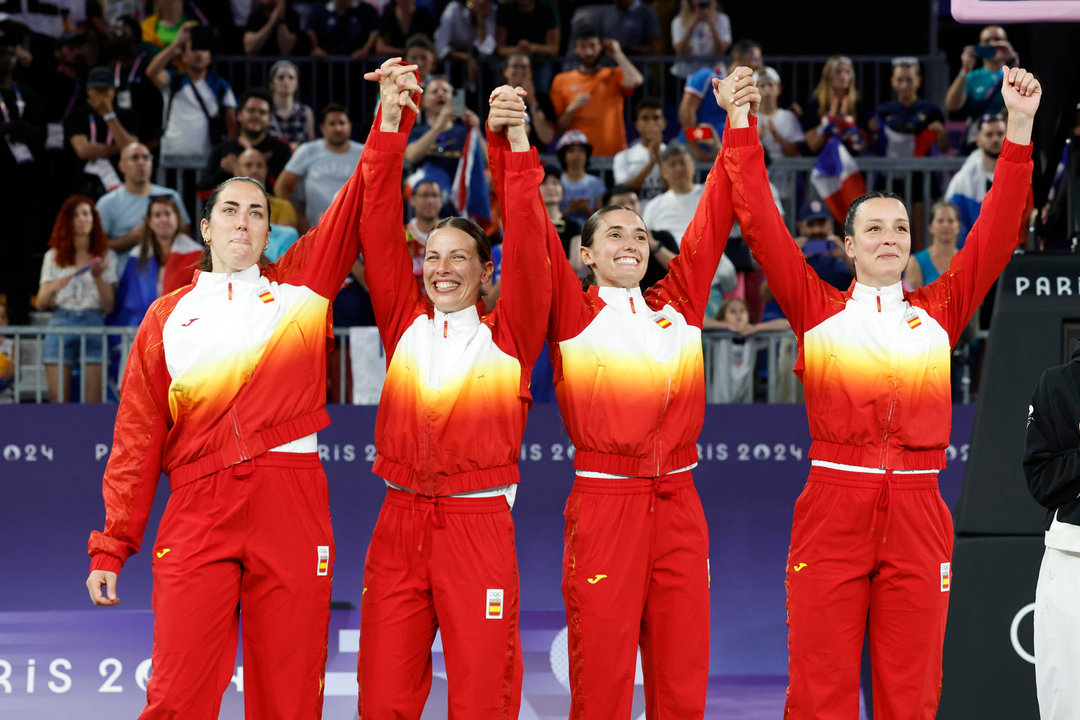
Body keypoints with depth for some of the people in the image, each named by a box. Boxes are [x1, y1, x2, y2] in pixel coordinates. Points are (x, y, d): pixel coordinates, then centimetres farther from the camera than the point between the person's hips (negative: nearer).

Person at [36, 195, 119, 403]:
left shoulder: (107, 256, 10)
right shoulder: (53, 257, 12)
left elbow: (108, 307, 3)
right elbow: (40, 304, 8)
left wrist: (98, 277, -10)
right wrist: (53, 288, -12)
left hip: (93, 325, -1)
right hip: (60, 325, 1)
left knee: (93, 402, -9)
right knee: (58, 401, -5)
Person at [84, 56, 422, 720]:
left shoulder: (300, 287, 17)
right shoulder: (169, 317, 17)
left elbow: (362, 207, 10)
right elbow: (138, 438, 13)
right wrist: (112, 546, 7)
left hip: (293, 502, 0)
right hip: (197, 509, 0)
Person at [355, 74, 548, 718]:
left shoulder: (508, 335, 4)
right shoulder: (404, 323, 10)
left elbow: (527, 251, -6)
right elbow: (381, 235, 4)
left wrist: (517, 145, -15)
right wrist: (390, 127, -3)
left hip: (478, 521, -2)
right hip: (400, 521, 2)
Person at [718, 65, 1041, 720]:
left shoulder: (938, 313, 12)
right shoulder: (818, 310, 8)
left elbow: (998, 234, 6)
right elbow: (761, 224, 2)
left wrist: (1020, 129, 0)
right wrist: (743, 126, -2)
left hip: (918, 513, 2)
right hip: (833, 507, -2)